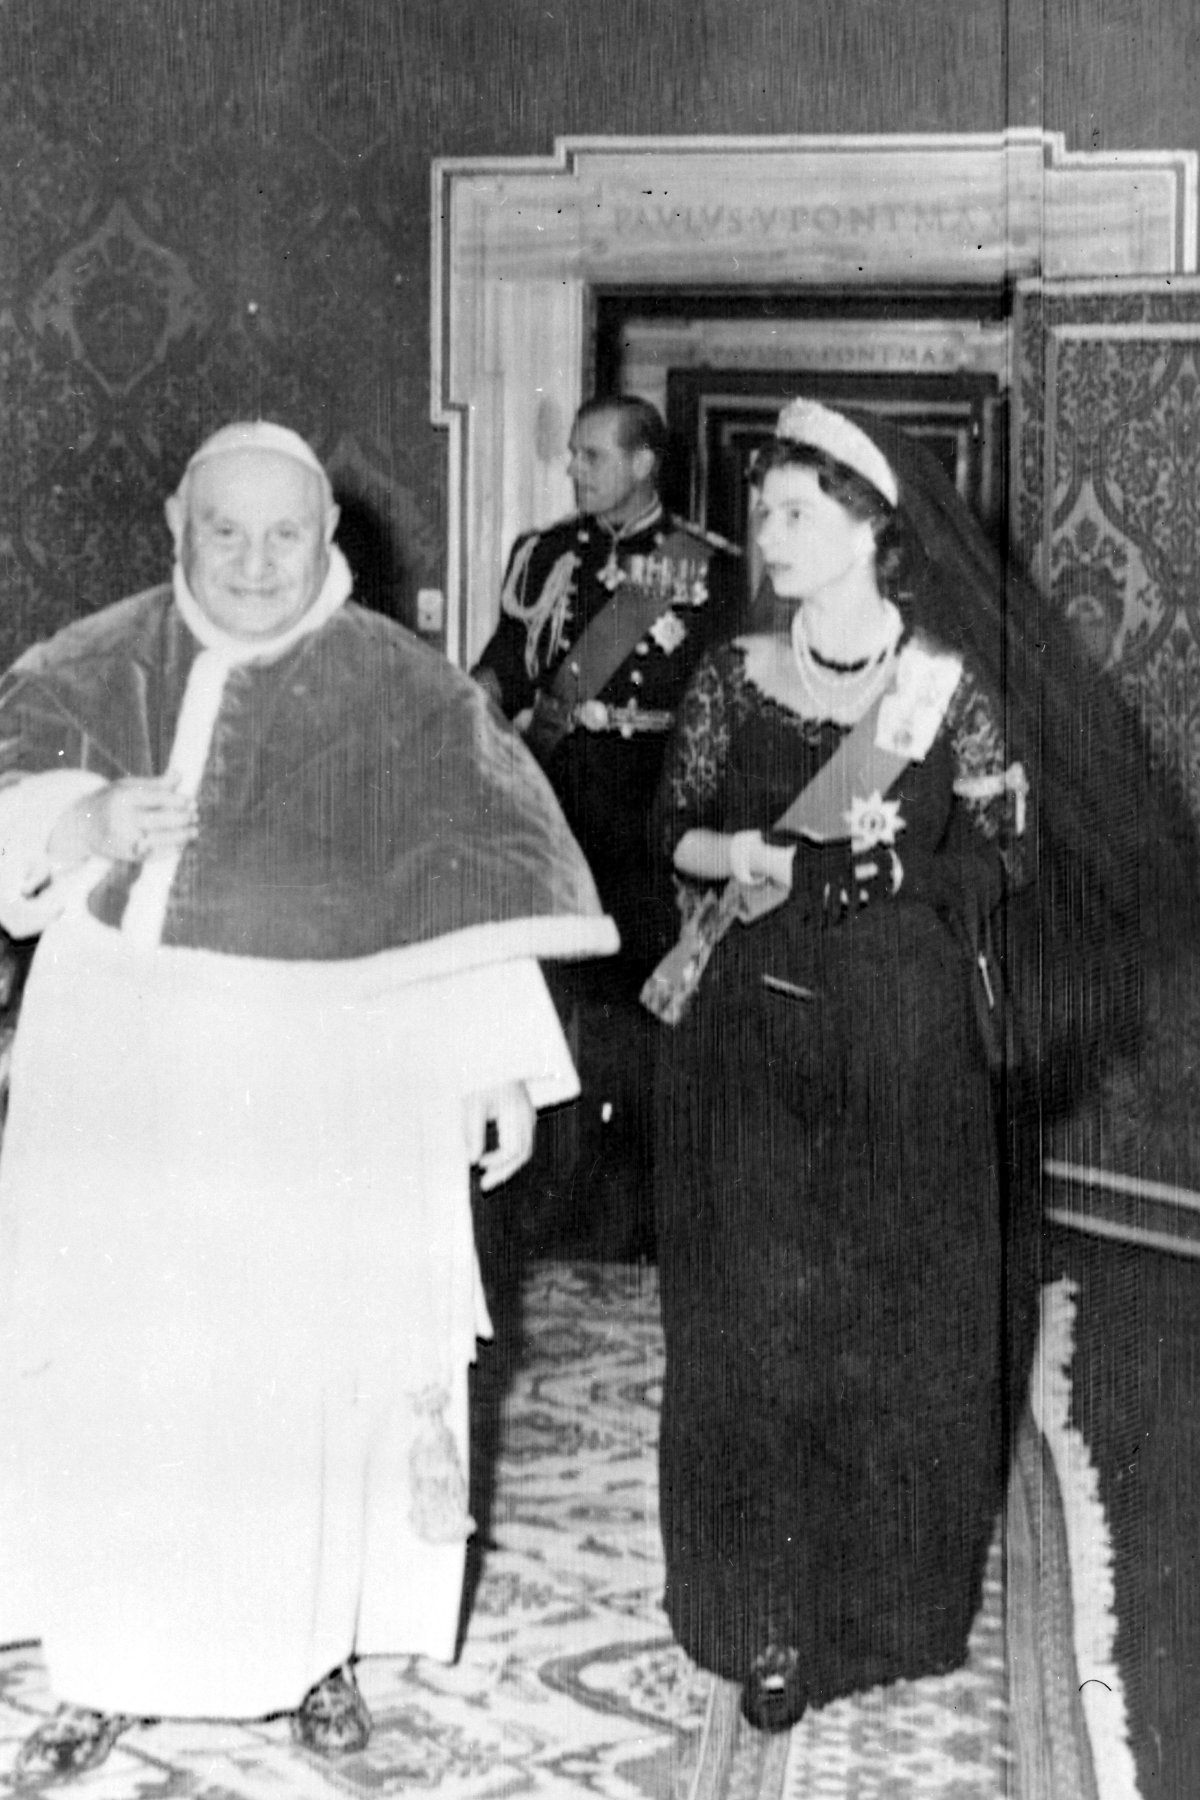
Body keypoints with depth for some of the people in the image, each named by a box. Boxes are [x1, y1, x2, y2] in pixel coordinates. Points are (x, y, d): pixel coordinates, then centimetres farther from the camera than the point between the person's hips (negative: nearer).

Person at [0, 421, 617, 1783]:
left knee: (315, 1373, 3)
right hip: (116, 1089, 2)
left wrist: (506, 1066, -10)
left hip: (318, 1106, -2)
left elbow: (474, 887, -5)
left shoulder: (402, 692, -2)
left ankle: (322, 1643, 22)